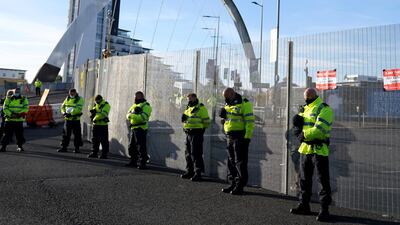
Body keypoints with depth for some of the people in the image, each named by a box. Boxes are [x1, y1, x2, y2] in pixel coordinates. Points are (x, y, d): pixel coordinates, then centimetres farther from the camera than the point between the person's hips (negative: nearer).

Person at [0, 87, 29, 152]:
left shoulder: (24, 99, 6)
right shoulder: (8, 99, 8)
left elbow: (26, 108, -4)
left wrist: (19, 114, -18)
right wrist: (11, 114, -15)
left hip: (19, 120, 0)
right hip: (9, 119, 0)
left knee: (19, 134, 4)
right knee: (7, 134, 1)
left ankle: (20, 146, 17)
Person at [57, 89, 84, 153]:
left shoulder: (80, 99, -6)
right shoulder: (67, 98, 11)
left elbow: (78, 109, -19)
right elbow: (63, 106, 13)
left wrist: (71, 113, -26)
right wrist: (64, 112, -6)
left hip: (76, 119, -4)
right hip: (67, 119, 5)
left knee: (77, 135, 2)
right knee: (66, 134, 8)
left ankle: (77, 148, 13)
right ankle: (63, 147, 17)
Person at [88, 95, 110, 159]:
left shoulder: (106, 105, -9)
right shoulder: (96, 105, 15)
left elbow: (103, 114, -21)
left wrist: (95, 118, -24)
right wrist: (93, 111, -7)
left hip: (103, 125, -7)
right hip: (96, 124, 7)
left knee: (104, 140, -3)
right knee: (95, 139, 12)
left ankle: (104, 154, 3)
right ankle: (94, 153, 21)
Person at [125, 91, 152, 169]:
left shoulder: (146, 106, -6)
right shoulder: (135, 105, 20)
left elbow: (143, 117, -20)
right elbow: (128, 114, 9)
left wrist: (132, 116, -24)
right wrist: (130, 115, -14)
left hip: (141, 128, -9)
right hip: (134, 128, 9)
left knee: (141, 147, -8)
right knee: (132, 146, 15)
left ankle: (142, 163, -3)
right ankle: (133, 162, 26)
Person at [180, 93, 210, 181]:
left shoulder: (201, 108, -7)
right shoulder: (188, 108, 18)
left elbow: (206, 121, -9)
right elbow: (185, 119, 27)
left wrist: (202, 128, -9)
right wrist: (183, 118, 6)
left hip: (196, 134, -8)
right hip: (188, 133, 9)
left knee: (196, 154, -9)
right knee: (188, 153, 13)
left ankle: (198, 173, -4)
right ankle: (190, 171, 24)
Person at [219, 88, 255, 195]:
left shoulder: (244, 104, -9)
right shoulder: (228, 105, 18)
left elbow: (250, 121, -15)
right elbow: (225, 120, 25)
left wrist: (247, 137, -20)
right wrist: (223, 115, 2)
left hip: (240, 137, -8)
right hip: (229, 137, 9)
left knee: (240, 162, -4)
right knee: (231, 161, 12)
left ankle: (240, 185, 3)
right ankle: (233, 184, 22)